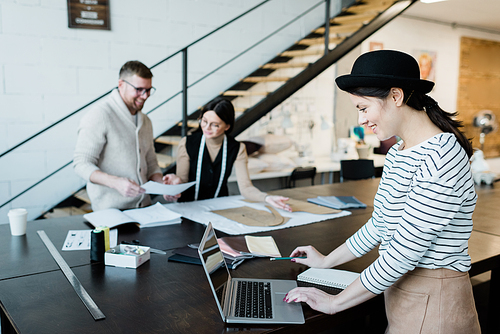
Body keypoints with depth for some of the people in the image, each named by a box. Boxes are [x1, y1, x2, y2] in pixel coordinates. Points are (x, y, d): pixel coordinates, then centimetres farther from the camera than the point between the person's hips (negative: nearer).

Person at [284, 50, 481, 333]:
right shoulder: (397, 153, 6)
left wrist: (335, 302, -15)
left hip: (434, 305, -8)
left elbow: (404, 251, -24)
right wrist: (325, 261, 19)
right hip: (400, 293, 8)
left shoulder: (440, 159, -24)